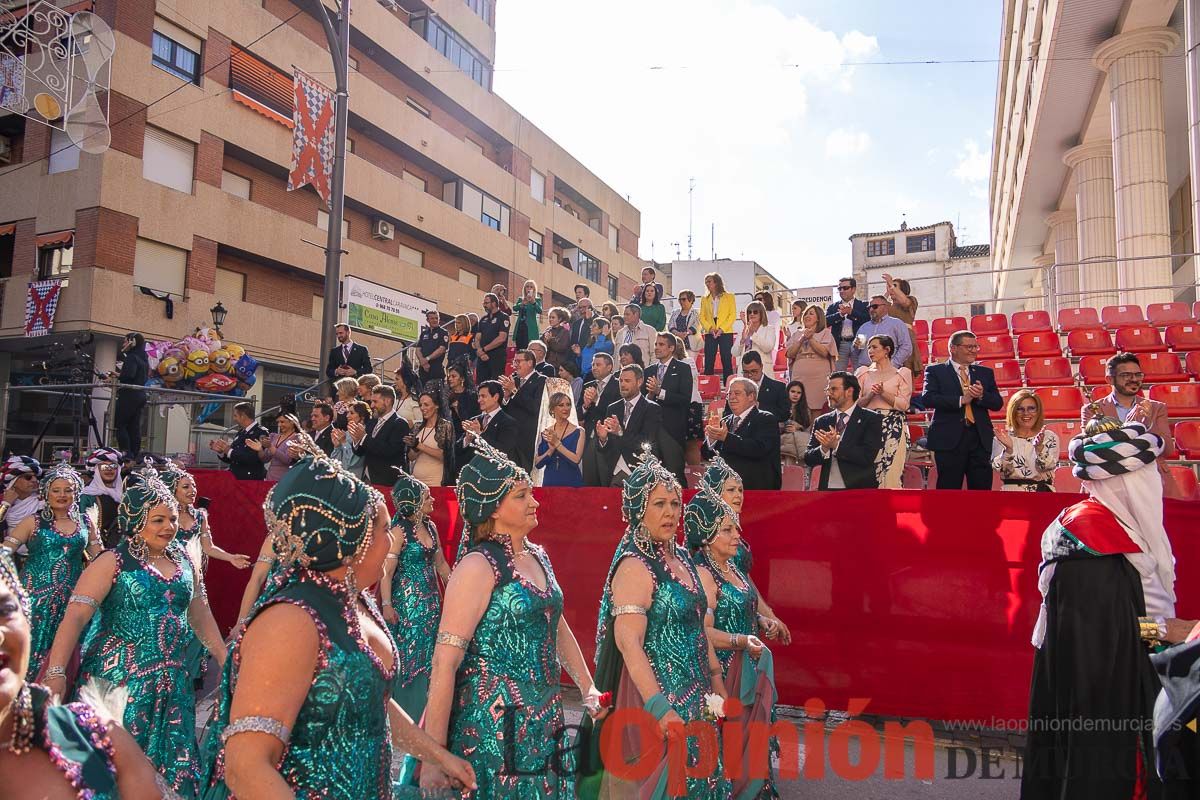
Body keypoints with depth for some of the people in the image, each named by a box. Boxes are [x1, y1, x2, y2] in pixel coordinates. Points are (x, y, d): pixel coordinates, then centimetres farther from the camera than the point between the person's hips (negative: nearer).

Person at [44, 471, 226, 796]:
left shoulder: (182, 559, 8)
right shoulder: (113, 563, -7)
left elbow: (199, 614, 16)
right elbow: (76, 616, -16)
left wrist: (224, 657, 15)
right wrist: (56, 672, -26)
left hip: (172, 680, 5)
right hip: (120, 679, -5)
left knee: (173, 763, 9)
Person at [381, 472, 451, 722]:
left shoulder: (430, 527, 6)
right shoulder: (400, 531, -14)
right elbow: (386, 571, -16)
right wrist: (387, 605, -20)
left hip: (431, 599, 7)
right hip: (407, 599, -7)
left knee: (426, 654, 14)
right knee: (407, 654, 2)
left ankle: (421, 709, 27)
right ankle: (404, 711, 15)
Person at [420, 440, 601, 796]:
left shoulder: (537, 557, 7)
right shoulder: (479, 566, -16)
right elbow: (444, 665, -20)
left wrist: (588, 689, 22)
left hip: (545, 723, 7)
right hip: (493, 727, -7)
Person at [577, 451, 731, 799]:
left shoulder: (681, 557, 7)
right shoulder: (634, 566, -18)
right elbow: (629, 642, -26)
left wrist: (717, 680, 18)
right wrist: (659, 707, -31)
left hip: (694, 691, 8)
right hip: (655, 692, -8)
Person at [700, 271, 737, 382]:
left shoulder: (729, 297, 6)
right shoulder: (704, 299, 15)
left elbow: (733, 315, -1)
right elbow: (702, 316, 9)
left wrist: (722, 329, -13)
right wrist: (709, 328, -9)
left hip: (725, 333, -2)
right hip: (709, 334, 3)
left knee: (726, 361, -3)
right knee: (708, 362, -1)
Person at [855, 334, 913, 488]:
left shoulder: (902, 374, 8)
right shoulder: (863, 373, 16)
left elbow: (904, 405, -2)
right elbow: (857, 403, 8)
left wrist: (883, 393, -13)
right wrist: (871, 394, -9)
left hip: (894, 428, -2)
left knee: (892, 473, -9)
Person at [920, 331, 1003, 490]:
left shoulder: (985, 372, 17)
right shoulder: (935, 371, 4)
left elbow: (998, 403, 11)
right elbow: (927, 399, -11)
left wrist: (982, 396, -10)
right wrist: (961, 400, -16)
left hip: (980, 440, 4)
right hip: (949, 439, -4)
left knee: (982, 487, 4)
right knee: (949, 488, 0)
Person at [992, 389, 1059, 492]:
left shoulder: (1050, 437, 9)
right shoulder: (1002, 438, 7)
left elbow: (1047, 467, -4)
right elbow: (1002, 469, -4)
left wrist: (1039, 447, -20)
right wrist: (1009, 449, -20)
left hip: (1042, 492, 1)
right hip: (1012, 493, -1)